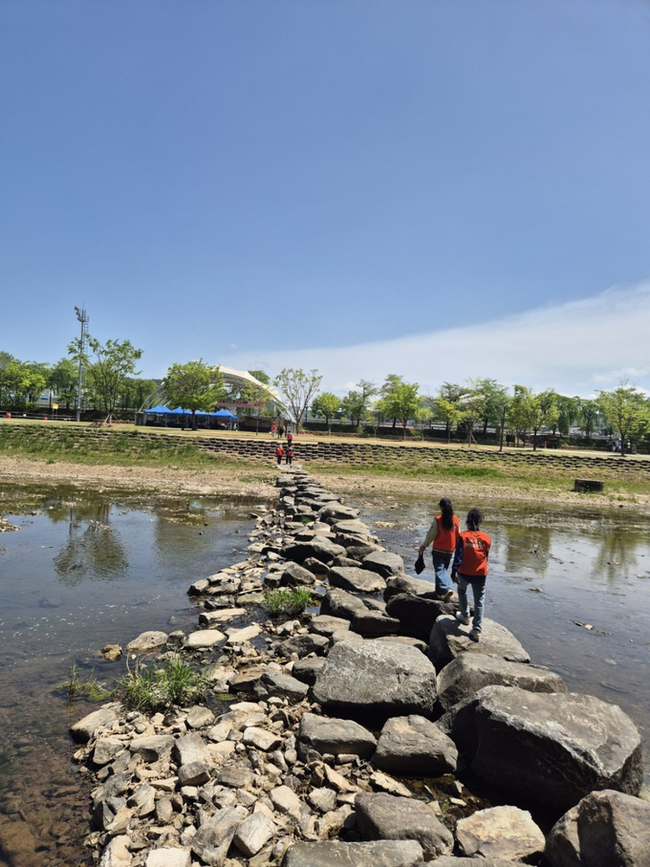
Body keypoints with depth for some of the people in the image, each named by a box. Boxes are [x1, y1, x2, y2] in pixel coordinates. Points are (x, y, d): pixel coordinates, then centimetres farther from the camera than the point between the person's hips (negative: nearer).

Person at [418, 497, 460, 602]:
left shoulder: (438, 520, -16)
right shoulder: (455, 520, -3)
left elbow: (431, 534, -9)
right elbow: (458, 536, 6)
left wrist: (424, 545, 5)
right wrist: (456, 547, 21)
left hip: (438, 550, -5)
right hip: (450, 550, 5)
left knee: (439, 569, -4)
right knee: (443, 569, 17)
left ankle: (446, 589, -25)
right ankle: (440, 592, 24)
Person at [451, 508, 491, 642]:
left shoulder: (463, 536, -10)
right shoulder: (486, 538, -2)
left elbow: (458, 555, -12)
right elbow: (486, 557, 8)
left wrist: (454, 571, -8)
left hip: (464, 572, -1)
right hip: (481, 574, 1)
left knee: (462, 591, 29)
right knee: (479, 601, 8)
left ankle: (465, 616, 37)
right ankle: (476, 630, 5)